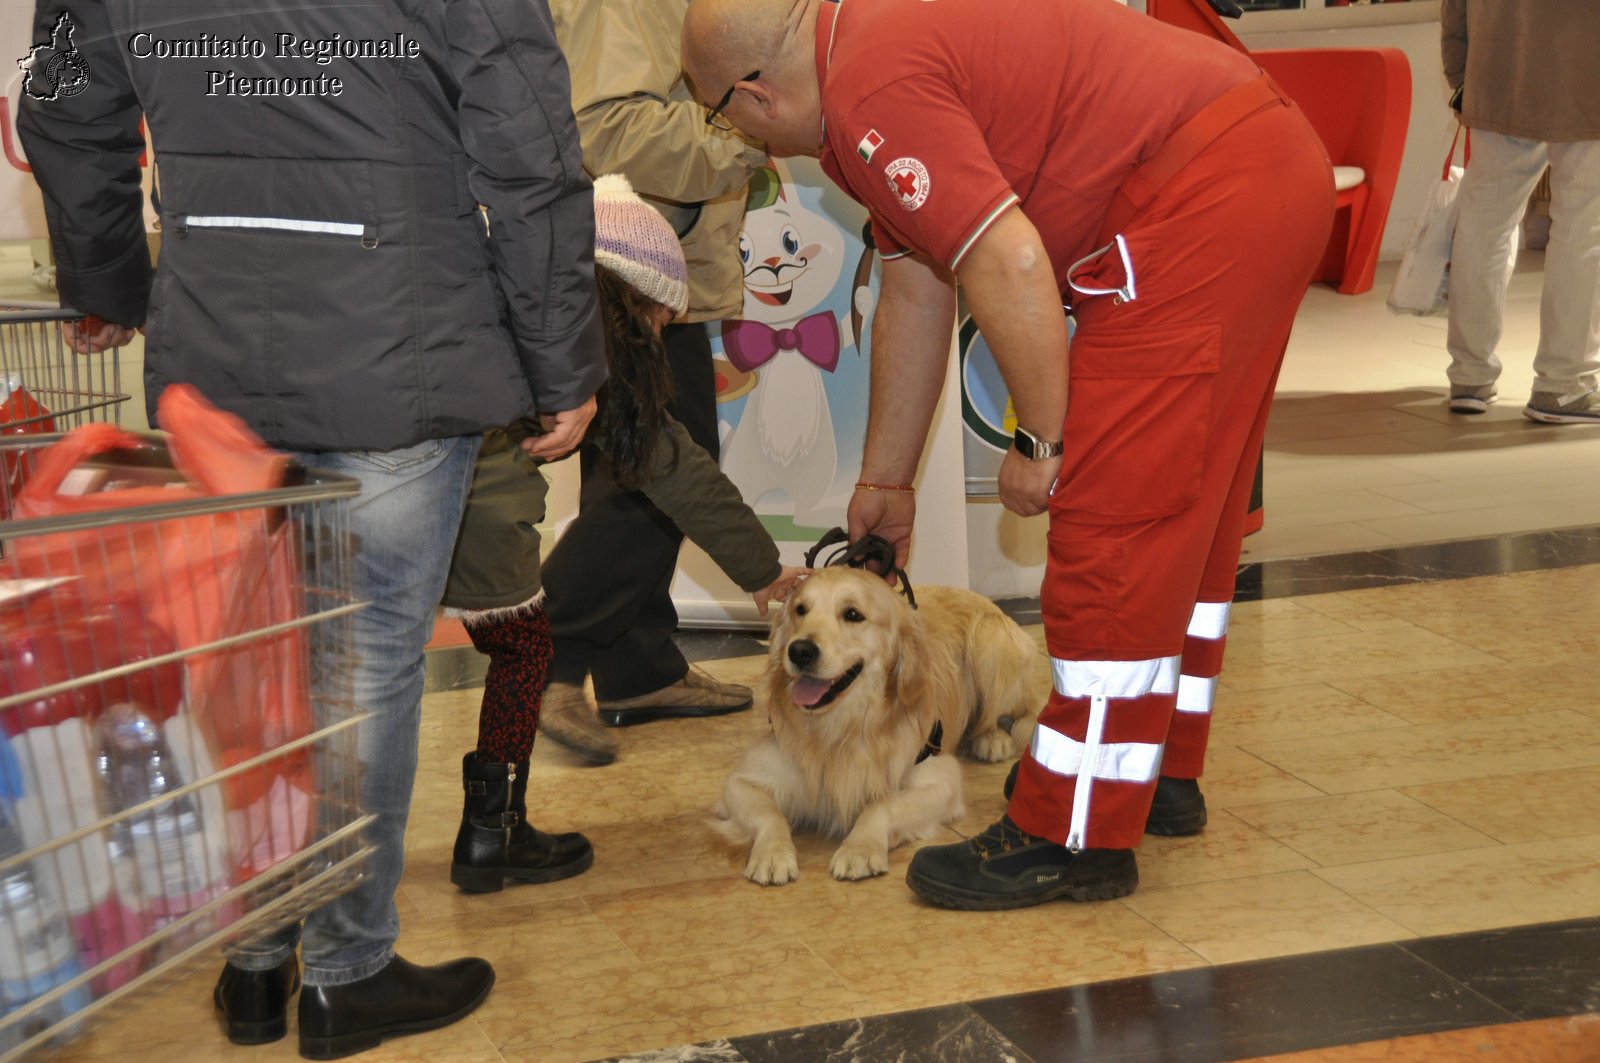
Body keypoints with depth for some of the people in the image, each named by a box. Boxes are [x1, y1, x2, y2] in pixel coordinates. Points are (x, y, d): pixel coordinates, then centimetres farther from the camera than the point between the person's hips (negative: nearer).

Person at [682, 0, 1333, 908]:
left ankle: (1077, 839, 1)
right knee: (1184, 507, 19)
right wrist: (886, 481, 30)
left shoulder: (872, 91, -13)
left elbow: (1010, 264, -21)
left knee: (1115, 516, -6)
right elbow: (917, 291, 26)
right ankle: (1165, 772, 32)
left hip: (1201, 209, -11)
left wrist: (1041, 440, -8)